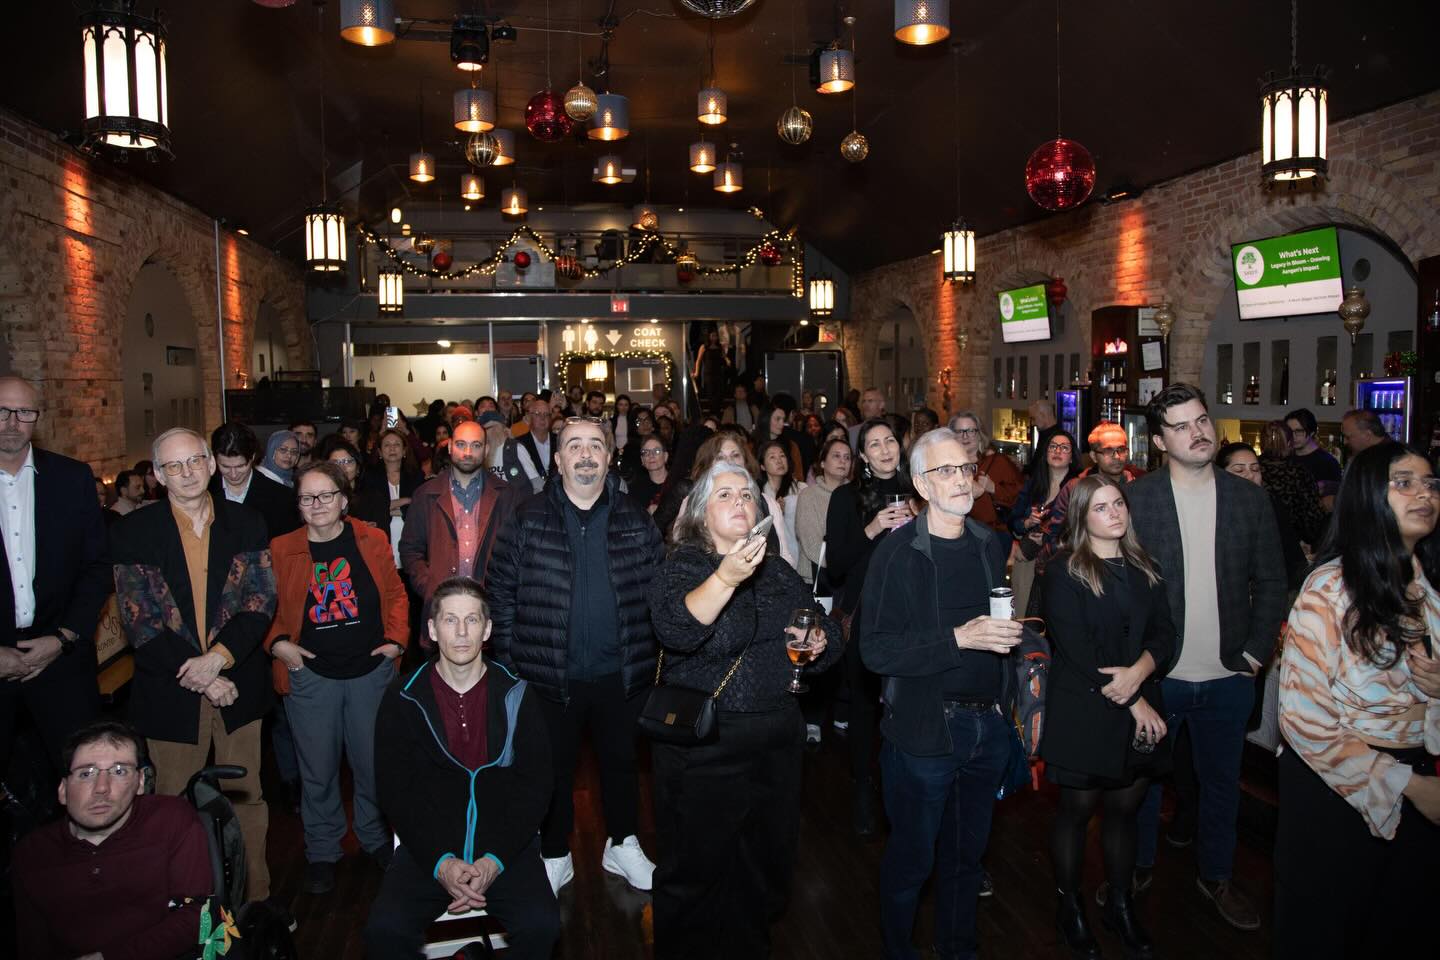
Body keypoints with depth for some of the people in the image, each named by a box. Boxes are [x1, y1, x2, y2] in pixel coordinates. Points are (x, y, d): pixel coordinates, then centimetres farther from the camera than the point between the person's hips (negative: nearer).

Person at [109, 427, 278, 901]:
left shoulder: (246, 524, 1)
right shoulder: (133, 532, -3)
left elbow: (262, 601, -3)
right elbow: (137, 620, -7)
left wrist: (219, 657, -18)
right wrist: (198, 676, -13)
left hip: (237, 683, 1)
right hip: (171, 690, -1)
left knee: (246, 796, 12)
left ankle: (256, 895, 26)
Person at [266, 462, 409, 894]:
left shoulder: (372, 540, -1)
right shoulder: (280, 549, -3)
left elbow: (395, 593, 7)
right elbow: (267, 607, 6)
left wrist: (395, 638, -4)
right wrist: (278, 642, -9)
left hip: (371, 672, 1)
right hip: (310, 676, 0)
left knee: (374, 762, 12)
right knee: (318, 770, 9)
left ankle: (376, 839, 34)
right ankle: (322, 853, 29)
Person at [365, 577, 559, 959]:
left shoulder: (515, 695, 2)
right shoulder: (403, 701, 2)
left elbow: (535, 785, 0)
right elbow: (395, 793, -1)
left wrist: (495, 860, -12)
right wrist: (439, 862, -13)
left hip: (504, 848, 0)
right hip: (429, 850, 0)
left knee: (541, 925, -24)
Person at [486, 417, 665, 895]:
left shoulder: (635, 520, 0)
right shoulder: (526, 520, -4)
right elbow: (500, 591, -3)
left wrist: (652, 653, -2)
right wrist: (509, 661, -6)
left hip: (621, 675, 2)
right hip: (550, 676, -1)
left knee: (621, 761, 19)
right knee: (553, 770, 14)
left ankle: (623, 845, 40)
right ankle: (554, 856, 34)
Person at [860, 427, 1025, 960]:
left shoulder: (989, 545, 7)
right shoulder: (897, 552, -12)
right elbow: (876, 649, -19)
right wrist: (959, 639, -24)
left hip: (989, 725, 5)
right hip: (925, 730, -5)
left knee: (968, 852, 19)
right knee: (912, 857, 10)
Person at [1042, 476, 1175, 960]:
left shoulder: (1143, 568, 9)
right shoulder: (1064, 572, -9)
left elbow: (1165, 631, 3)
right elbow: (1076, 651, -15)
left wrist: (1140, 670, -18)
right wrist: (1133, 704, -14)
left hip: (1143, 711, 5)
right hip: (1084, 713, -4)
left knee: (1125, 809, 13)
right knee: (1078, 809, 8)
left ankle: (1121, 904, 31)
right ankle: (1069, 906, 25)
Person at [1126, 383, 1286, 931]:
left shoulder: (1250, 500, -1)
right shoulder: (1135, 499, -10)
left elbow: (1271, 583, 3)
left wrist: (1256, 654, -3)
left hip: (1228, 679, 2)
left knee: (1221, 783, 18)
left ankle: (1216, 876, 38)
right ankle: (1137, 867, 35)